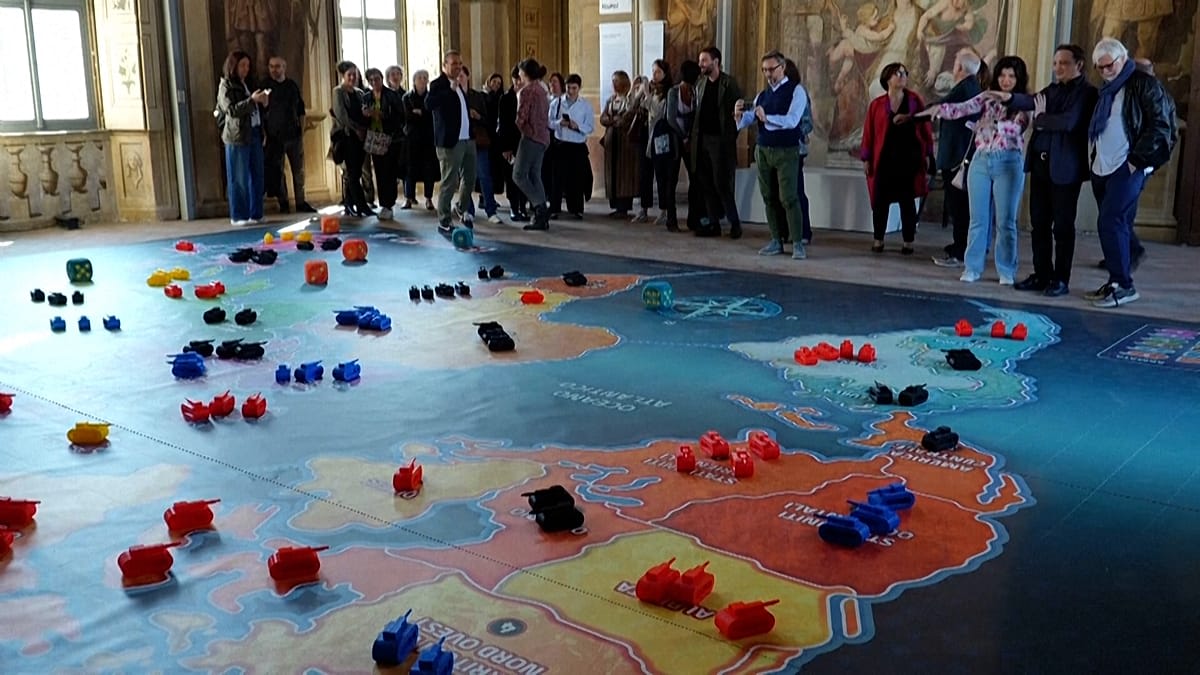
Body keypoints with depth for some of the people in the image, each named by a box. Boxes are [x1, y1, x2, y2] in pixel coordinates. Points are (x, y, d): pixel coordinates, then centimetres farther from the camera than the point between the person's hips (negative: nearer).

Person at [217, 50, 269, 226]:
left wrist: (263, 102, 2)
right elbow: (232, 110, -16)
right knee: (239, 178, -4)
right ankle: (239, 216, 1)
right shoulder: (226, 86, -3)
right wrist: (252, 100, -24)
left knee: (257, 176, 7)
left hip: (254, 134, 7)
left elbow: (256, 109, 23)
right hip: (237, 136, -7)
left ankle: (255, 214, 13)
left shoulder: (247, 84, 18)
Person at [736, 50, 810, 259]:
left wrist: (767, 118, -31)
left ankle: (798, 244, -5)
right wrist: (740, 113, -17)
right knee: (769, 198, 9)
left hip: (786, 152, -6)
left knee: (789, 198, -9)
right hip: (763, 150, 6)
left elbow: (792, 120, -18)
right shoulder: (762, 95, 13)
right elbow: (748, 120, 5)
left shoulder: (796, 91, -5)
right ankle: (776, 241, 18)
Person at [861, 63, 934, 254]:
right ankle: (878, 240, 13)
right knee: (881, 200, 2)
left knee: (907, 200, 4)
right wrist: (866, 158, 0)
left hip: (909, 157, 0)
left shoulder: (914, 100, 2)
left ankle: (908, 242, 9)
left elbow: (925, 127, 2)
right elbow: (869, 132, 2)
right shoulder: (877, 104, 1)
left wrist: (927, 154, -1)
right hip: (884, 158, 0)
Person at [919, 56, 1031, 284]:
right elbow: (963, 108, -7)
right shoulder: (987, 98, 8)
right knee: (978, 218, 5)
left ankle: (1006, 271, 9)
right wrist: (939, 108, -25)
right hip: (981, 161, 3)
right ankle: (972, 268, 11)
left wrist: (993, 124, -33)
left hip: (1007, 163, -3)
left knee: (1005, 220, 1)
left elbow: (1016, 127, -16)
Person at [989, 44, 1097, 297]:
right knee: (1039, 223, 9)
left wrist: (1040, 118, -7)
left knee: (1062, 225, 0)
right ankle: (1041, 275, 17)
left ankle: (1061, 280, 7)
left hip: (1065, 167, -7)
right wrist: (1009, 97, -18)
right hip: (1040, 163, 7)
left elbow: (1069, 121, -21)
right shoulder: (1053, 88, 16)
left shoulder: (1087, 92, -7)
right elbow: (1033, 100, 0)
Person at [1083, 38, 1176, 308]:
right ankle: (1117, 282, 13)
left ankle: (1123, 285, -9)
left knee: (1110, 222, -15)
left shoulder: (1144, 85, -4)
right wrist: (1093, 158, 14)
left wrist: (1137, 159, -14)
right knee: (1117, 225, 9)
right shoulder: (1106, 91, 20)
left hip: (1128, 168, -8)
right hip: (1102, 169, 8)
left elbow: (1160, 126, -10)